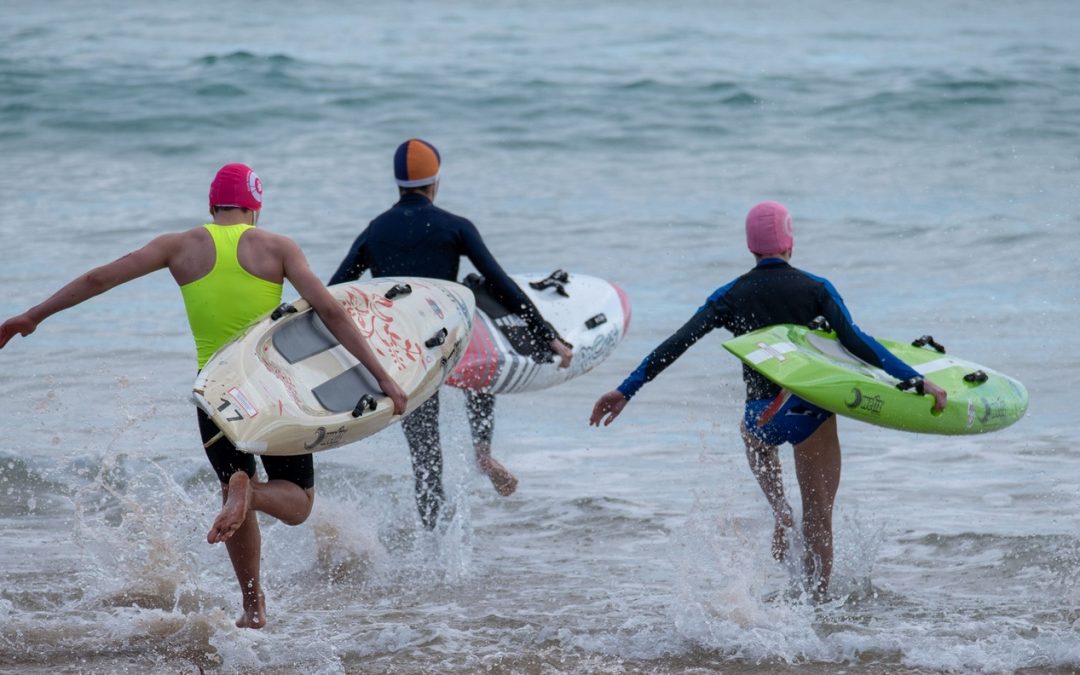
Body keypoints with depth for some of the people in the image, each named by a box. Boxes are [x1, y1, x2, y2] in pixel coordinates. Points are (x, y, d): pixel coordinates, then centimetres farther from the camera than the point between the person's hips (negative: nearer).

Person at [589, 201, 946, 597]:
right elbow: (855, 342, -14)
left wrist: (626, 391, -1)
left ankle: (779, 509, 16)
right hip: (811, 416, -2)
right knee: (818, 524, 9)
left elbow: (677, 344, -3)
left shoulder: (731, 296, 1)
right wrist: (917, 380, -14)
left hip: (763, 418, 2)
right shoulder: (815, 289, -4)